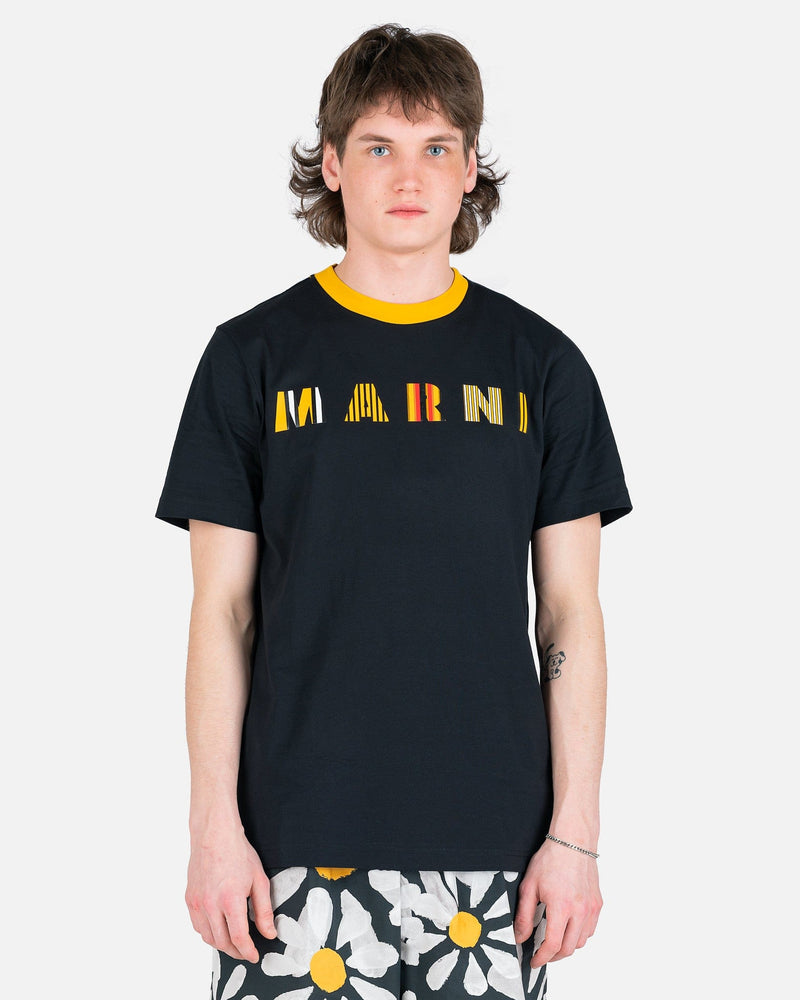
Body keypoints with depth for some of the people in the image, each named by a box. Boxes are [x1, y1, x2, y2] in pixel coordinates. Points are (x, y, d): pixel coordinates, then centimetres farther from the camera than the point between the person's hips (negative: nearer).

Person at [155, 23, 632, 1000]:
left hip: (491, 845, 1)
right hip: (300, 844, -1)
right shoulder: (253, 356, 4)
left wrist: (575, 830, 0)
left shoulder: (542, 364, 7)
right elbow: (223, 608, 3)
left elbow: (571, 613, 6)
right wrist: (215, 824, -4)